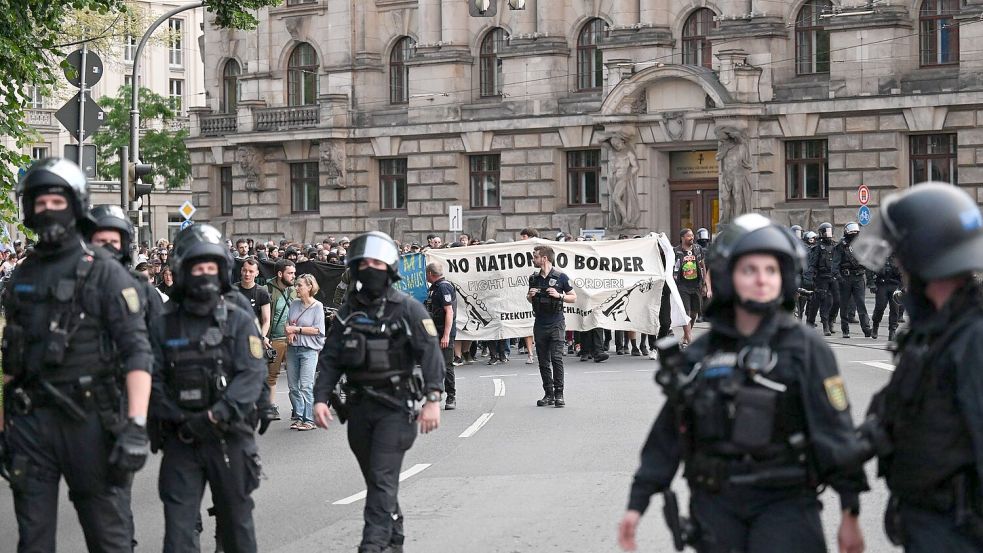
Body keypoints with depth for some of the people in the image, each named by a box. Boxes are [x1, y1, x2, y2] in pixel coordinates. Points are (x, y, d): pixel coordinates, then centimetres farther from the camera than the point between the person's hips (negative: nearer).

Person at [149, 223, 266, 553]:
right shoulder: (165, 325, 3)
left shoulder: (239, 320, -1)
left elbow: (252, 374, -11)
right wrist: (181, 420, -16)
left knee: (236, 520, 12)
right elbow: (154, 380, -2)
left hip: (230, 438, -1)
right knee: (178, 525, -3)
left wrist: (216, 416, -22)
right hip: (180, 440, 1)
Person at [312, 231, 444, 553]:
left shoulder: (407, 309, -6)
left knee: (382, 479, -12)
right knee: (375, 479, 13)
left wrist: (433, 399, -19)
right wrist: (320, 398, -4)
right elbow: (330, 360, 8)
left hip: (395, 406, -5)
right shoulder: (348, 313, 8)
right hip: (359, 406, 5)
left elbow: (431, 354, -11)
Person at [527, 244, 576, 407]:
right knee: (543, 361, 5)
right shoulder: (534, 278, 11)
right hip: (539, 325, 5)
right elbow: (529, 300, 23)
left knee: (557, 358, -11)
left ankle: (559, 394, -6)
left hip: (556, 324, -5)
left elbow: (573, 297, 2)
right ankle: (548, 394, 11)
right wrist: (530, 295, 1)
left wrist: (559, 296, -14)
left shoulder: (560, 277, -3)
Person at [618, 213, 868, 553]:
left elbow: (836, 432, -4)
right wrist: (637, 503, 8)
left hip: (784, 502, -3)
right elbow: (667, 436, 10)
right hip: (716, 506, 3)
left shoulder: (806, 349, -3)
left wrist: (850, 512, -7)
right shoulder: (700, 355, 6)